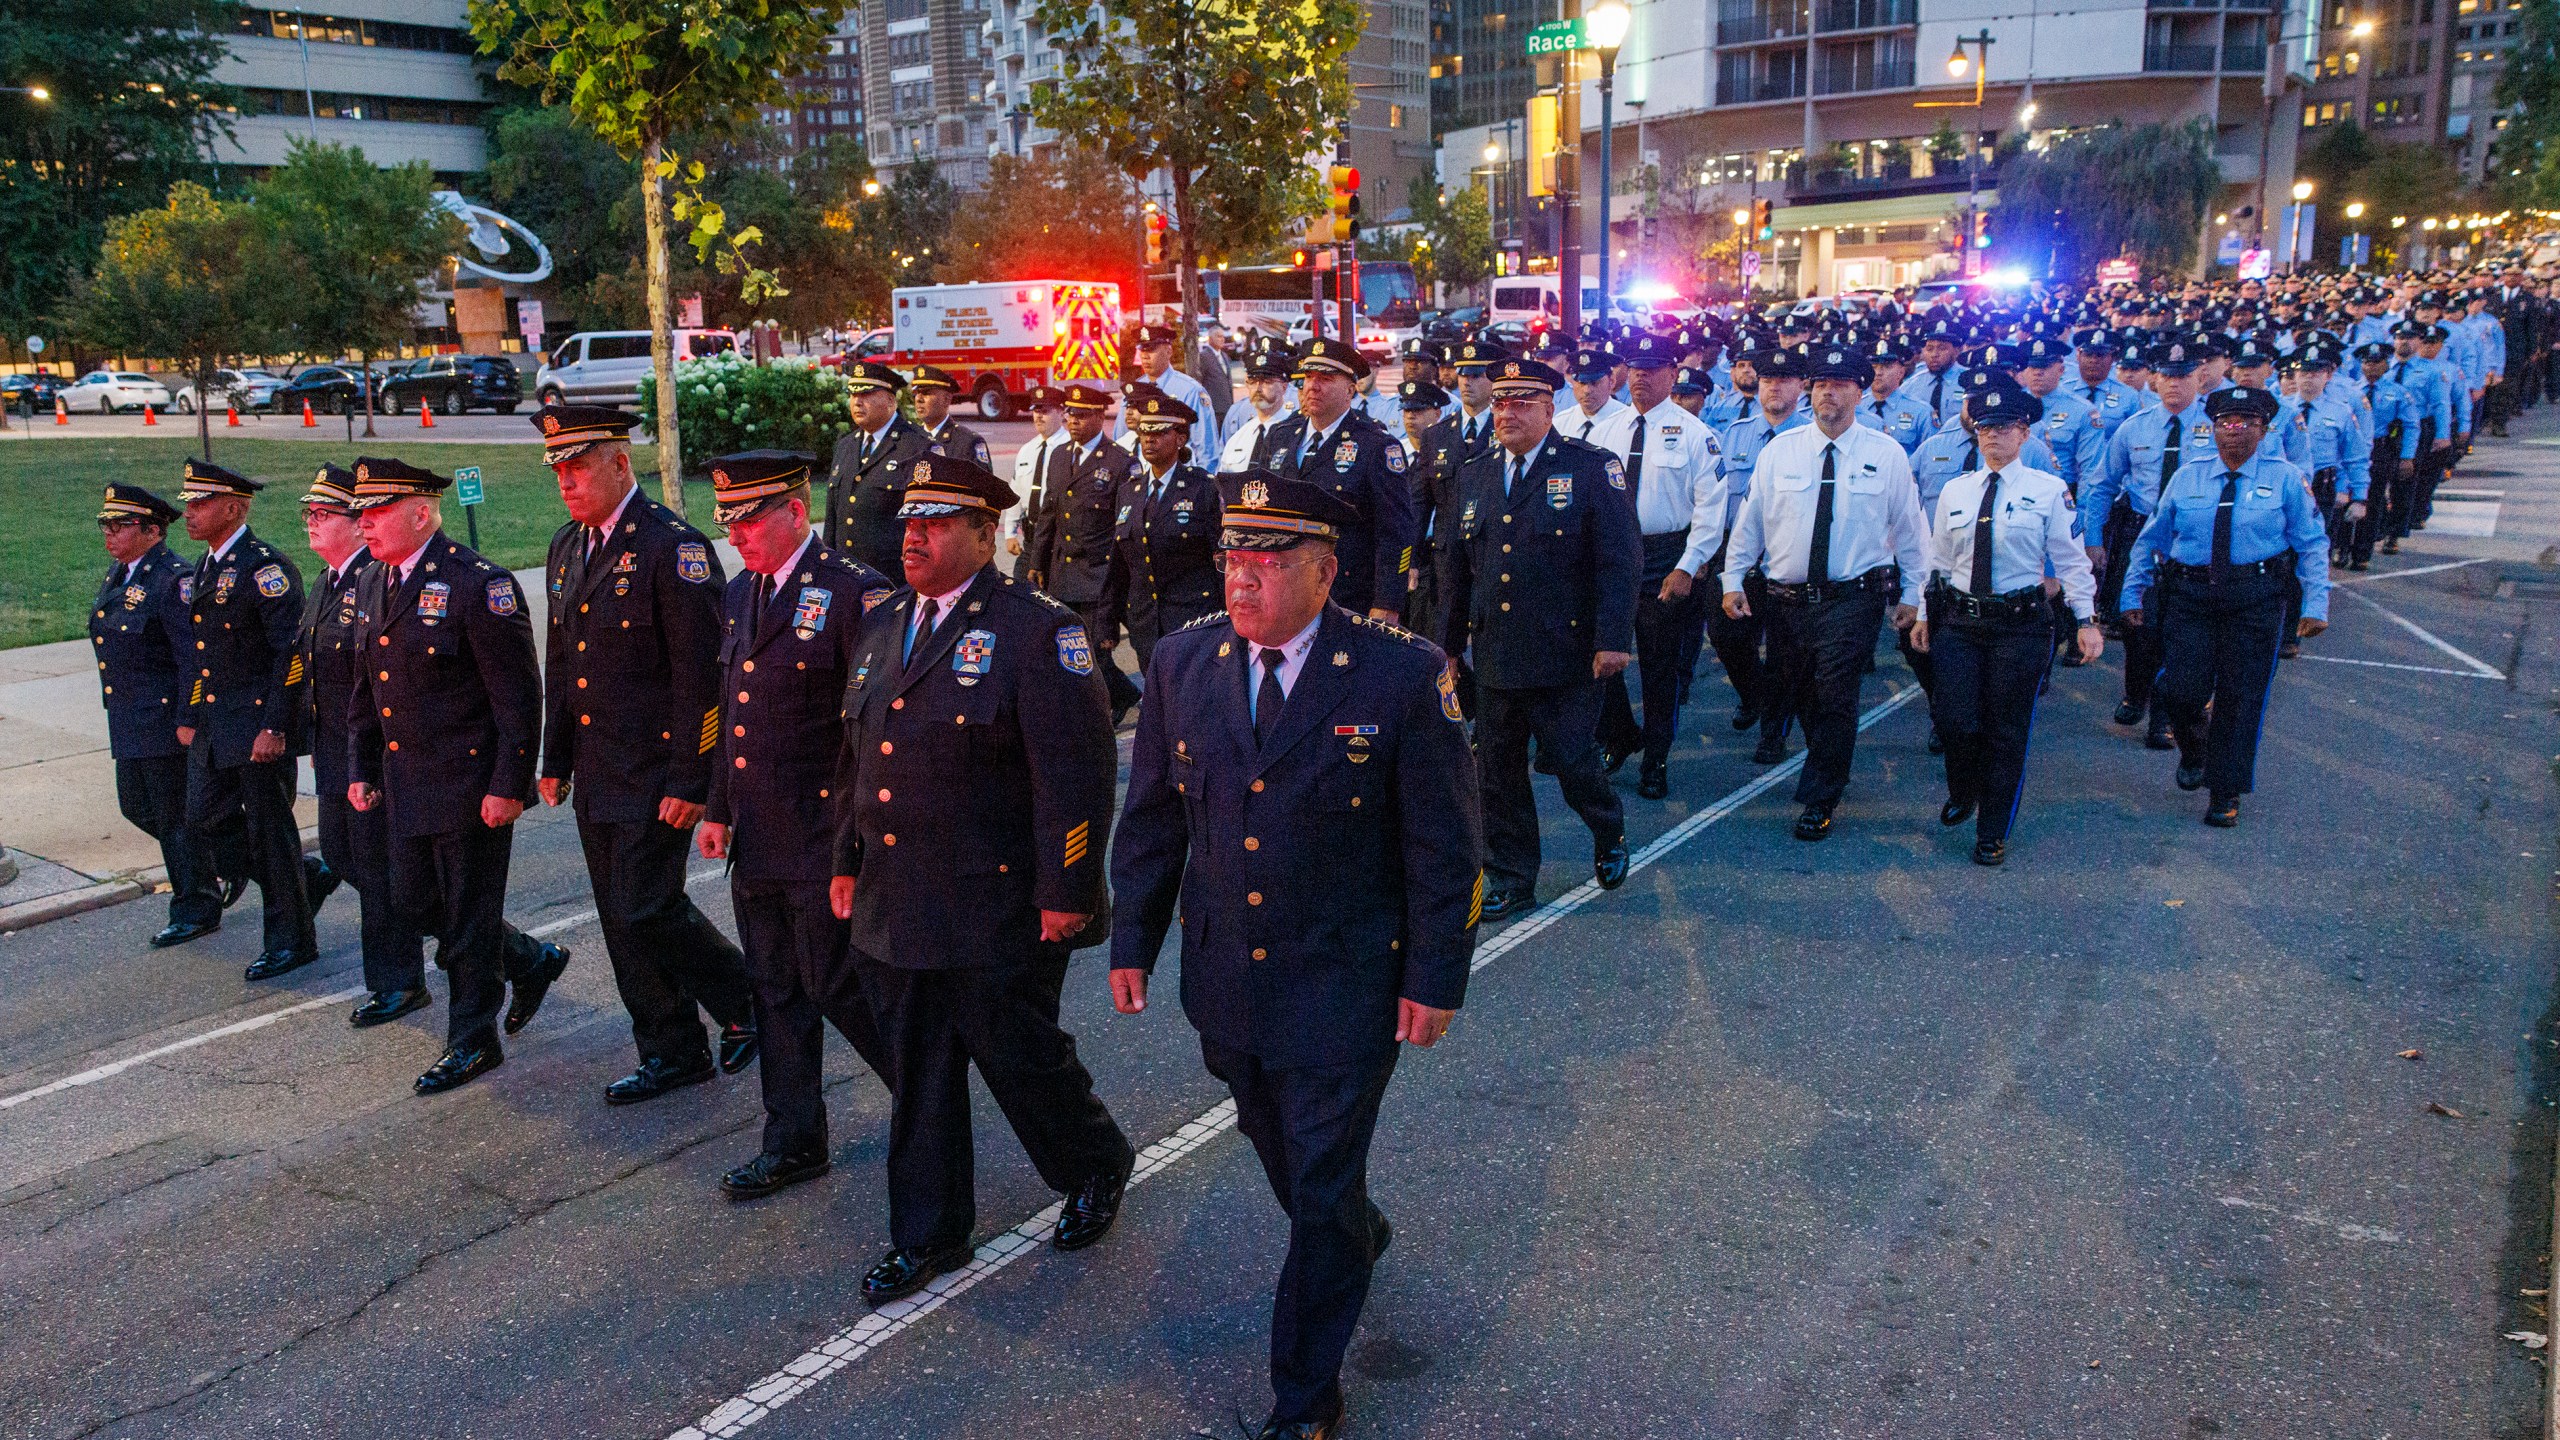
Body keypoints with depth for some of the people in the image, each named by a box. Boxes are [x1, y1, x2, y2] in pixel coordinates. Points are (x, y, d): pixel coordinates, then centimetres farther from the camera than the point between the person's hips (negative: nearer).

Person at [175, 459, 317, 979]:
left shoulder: (265, 567, -15)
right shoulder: (207, 567, 13)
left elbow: (294, 651, -20)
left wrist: (275, 727, -23)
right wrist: (191, 715, 18)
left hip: (260, 724, -9)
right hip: (214, 724, 9)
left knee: (270, 832, 0)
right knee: (204, 820, 12)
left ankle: (291, 941, 12)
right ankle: (306, 876, 27)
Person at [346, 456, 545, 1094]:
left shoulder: (477, 583, -16)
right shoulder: (371, 582, 9)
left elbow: (519, 695, -17)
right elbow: (365, 687, 19)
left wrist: (509, 785, -19)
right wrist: (360, 768, 16)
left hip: (469, 781, -8)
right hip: (405, 781, 8)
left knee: (469, 915, 2)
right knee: (414, 901, 15)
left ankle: (472, 1042, 16)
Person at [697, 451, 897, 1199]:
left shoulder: (855, 592, -14)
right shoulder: (739, 596, 11)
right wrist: (717, 809, 17)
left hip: (825, 842, -8)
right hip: (756, 841, 8)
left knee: (835, 986, -1)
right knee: (775, 991, 14)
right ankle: (794, 1143, 27)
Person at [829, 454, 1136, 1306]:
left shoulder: (1036, 630, -12)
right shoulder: (881, 626, 11)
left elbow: (1077, 772, -16)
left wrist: (1066, 892, -18)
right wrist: (847, 860, 19)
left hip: (996, 908, -6)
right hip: (893, 907, 7)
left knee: (1018, 1056, 6)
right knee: (916, 1073, 14)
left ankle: (1098, 1169, 35)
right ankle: (927, 1235, 29)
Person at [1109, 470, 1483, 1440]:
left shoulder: (1403, 677, -16)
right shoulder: (1182, 665, -3)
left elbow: (1445, 844, -10)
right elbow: (1152, 818, 6)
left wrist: (1436, 978, -9)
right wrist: (1132, 942, 7)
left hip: (1345, 989, -5)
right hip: (1225, 980, 5)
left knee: (1322, 1190, 5)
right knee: (1275, 1146, 25)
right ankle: (1357, 1239, 57)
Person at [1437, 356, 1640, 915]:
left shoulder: (1593, 467, -4)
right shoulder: (1473, 475, 11)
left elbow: (1620, 559, -8)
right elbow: (1458, 568, 17)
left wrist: (1613, 639, -15)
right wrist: (1449, 642, 16)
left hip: (1567, 655, -5)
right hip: (1495, 655, 5)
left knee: (1572, 763, 0)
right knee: (1498, 772, 8)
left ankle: (1609, 833, 32)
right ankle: (1510, 881, 22)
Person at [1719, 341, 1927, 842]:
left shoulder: (1886, 454, 1)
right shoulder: (1779, 450, 4)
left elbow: (1909, 528, 7)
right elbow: (1750, 519, 8)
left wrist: (1911, 594, 7)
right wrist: (1733, 580, 4)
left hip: (1853, 599, -3)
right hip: (1787, 599, 3)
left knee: (1835, 696, -8)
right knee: (1796, 693, 11)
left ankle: (1820, 801, 6)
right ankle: (1830, 765, 36)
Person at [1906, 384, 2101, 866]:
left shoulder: (2049, 490, -2)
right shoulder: (1954, 491, 8)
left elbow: (2071, 559, -2)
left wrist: (2086, 619, -5)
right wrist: (1924, 616, 14)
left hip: (2021, 624, -2)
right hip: (1959, 621, 3)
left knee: (2007, 731, 4)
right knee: (1953, 719, -5)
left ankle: (1993, 833, 19)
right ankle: (1962, 794, 29)